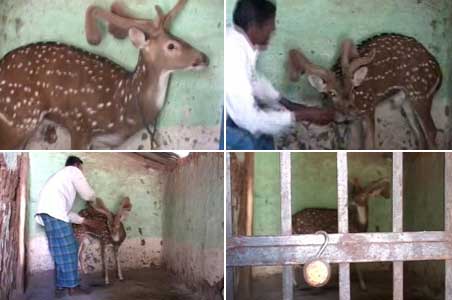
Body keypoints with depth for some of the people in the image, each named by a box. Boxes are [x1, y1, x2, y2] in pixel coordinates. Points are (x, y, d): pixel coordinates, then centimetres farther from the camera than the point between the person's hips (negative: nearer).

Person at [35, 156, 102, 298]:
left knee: (61, 249, 11)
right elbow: (87, 194, 9)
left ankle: (61, 287, 12)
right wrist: (94, 198, 33)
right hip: (54, 211, -9)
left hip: (47, 211, 9)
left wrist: (85, 221, 36)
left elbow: (65, 210, 35)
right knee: (67, 249, -5)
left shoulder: (61, 176, 38)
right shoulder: (73, 171, 13)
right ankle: (72, 286, -3)